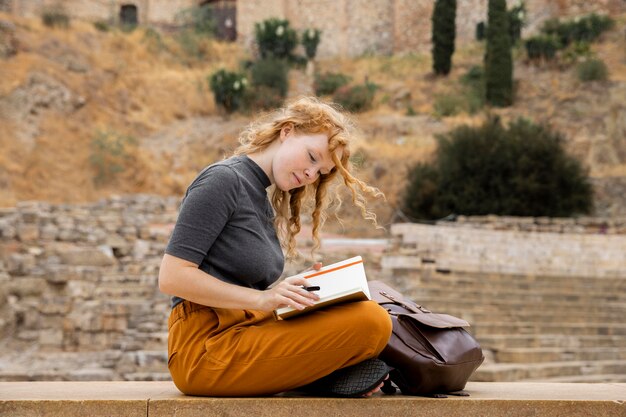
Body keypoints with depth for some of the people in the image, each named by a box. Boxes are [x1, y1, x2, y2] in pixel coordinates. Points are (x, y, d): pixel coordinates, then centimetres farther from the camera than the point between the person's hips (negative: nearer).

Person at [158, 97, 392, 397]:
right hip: (206, 348, -9)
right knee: (370, 322, -21)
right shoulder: (223, 179, -6)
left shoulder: (264, 204, 21)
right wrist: (262, 299, -20)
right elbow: (172, 276, -14)